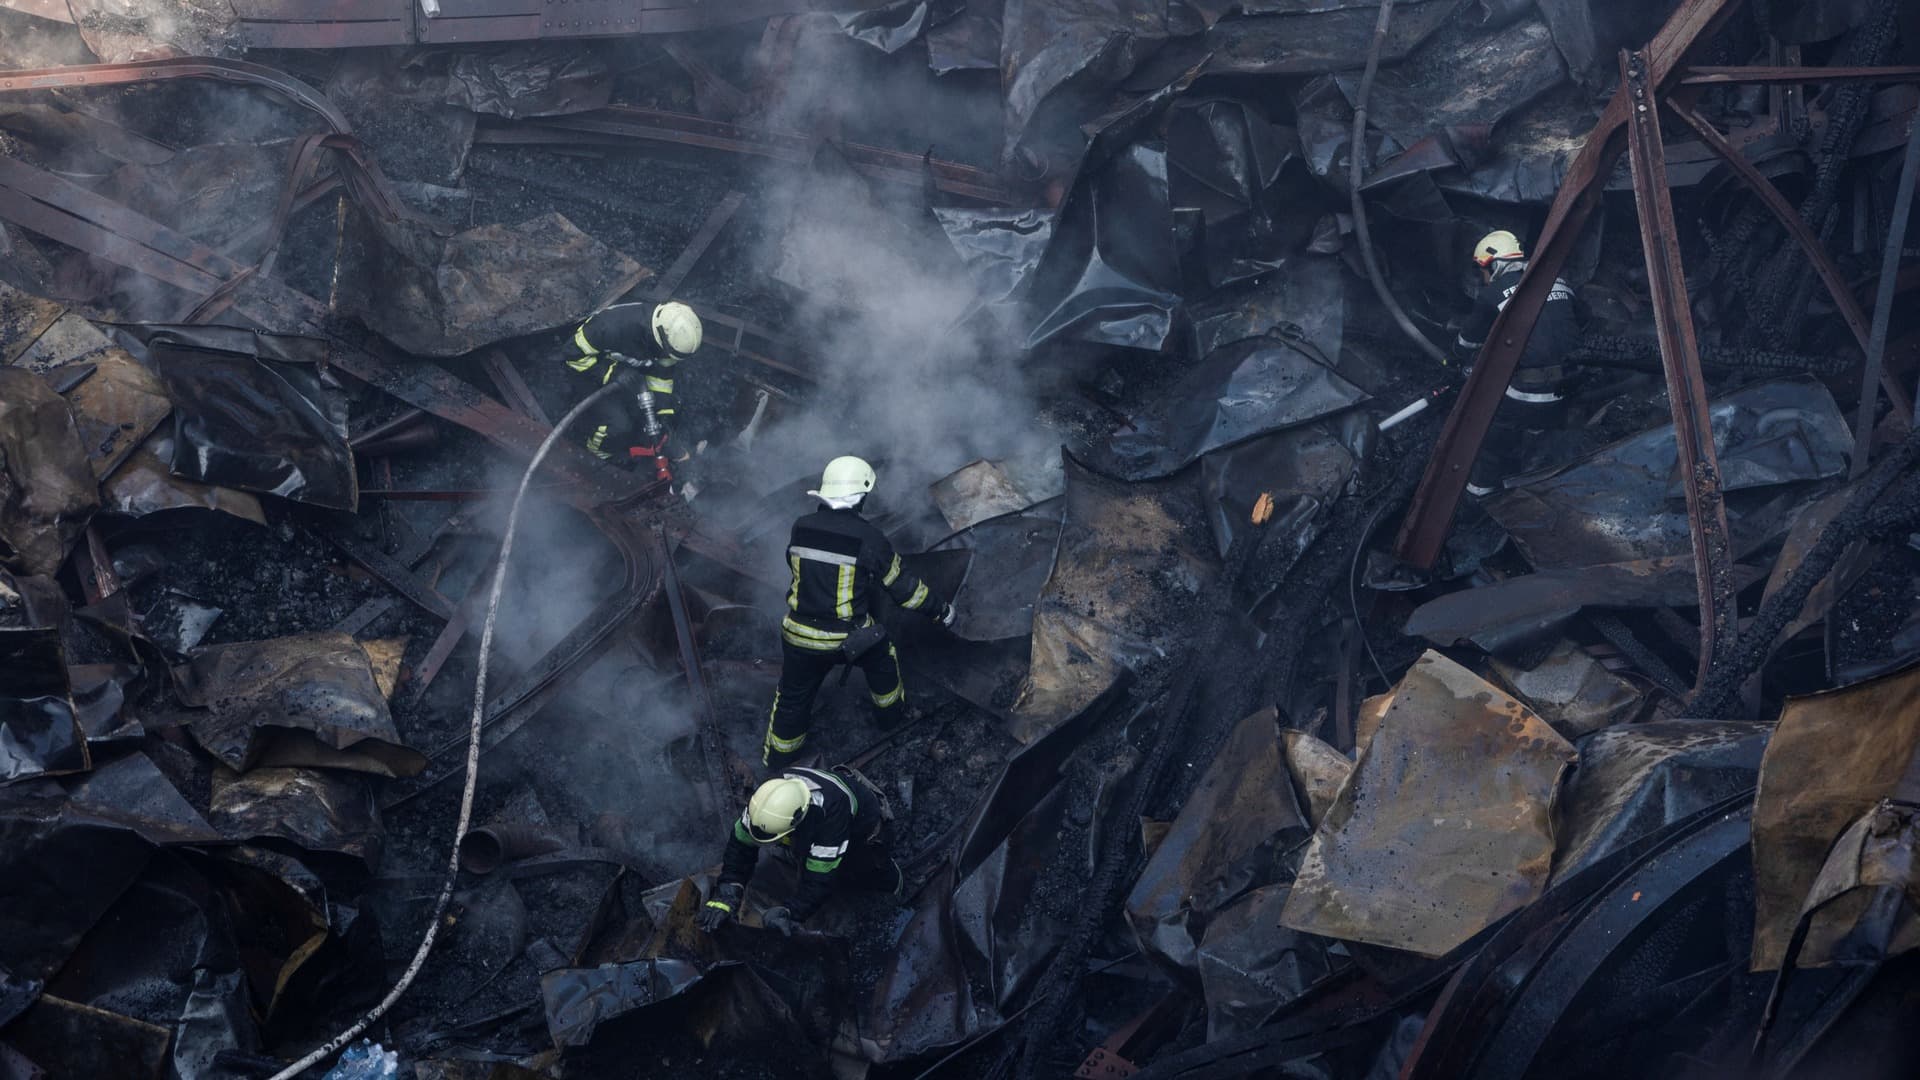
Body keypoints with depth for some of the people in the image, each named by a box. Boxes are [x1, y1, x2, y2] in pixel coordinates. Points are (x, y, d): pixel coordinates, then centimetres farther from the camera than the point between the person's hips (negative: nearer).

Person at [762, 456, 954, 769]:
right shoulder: (868, 537, -18)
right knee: (881, 656, 30)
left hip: (800, 636, 2)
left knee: (794, 696, 22)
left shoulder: (801, 528, -7)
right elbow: (902, 586, -8)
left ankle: (777, 755, 37)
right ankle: (889, 711, 52)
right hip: (850, 636, -2)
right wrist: (940, 609, 6)